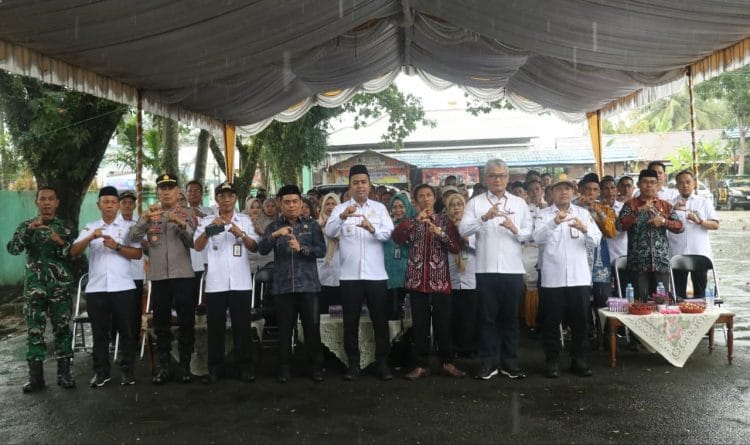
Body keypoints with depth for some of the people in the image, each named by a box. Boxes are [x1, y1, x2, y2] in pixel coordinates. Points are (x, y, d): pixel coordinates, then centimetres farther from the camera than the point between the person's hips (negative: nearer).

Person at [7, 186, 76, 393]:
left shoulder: (65, 227, 5)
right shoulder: (26, 226, 7)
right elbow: (12, 248, -8)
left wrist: (60, 242, -22)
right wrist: (29, 229, -22)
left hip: (61, 286, -1)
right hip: (34, 286, 1)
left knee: (62, 328, 2)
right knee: (34, 330, 2)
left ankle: (64, 373, 10)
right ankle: (35, 376, 9)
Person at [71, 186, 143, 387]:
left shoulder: (128, 227, 6)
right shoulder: (89, 228, 11)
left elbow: (138, 254, -3)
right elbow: (74, 252, -1)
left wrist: (116, 246, -16)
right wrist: (90, 238, -17)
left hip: (123, 287, -1)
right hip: (96, 288, 2)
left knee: (126, 331, 4)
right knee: (99, 332, 8)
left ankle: (127, 369, 14)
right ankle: (101, 371, 18)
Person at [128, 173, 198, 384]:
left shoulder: (187, 214, 5)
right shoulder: (149, 214, 9)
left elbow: (195, 242, -7)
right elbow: (134, 237, -5)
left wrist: (181, 223, -22)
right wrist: (146, 218, -21)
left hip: (183, 275, -2)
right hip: (158, 276, 2)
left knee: (186, 321, 1)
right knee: (161, 323, 8)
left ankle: (184, 366, 12)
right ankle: (163, 366, 16)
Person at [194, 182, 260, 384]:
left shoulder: (245, 220, 8)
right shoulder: (207, 220, 5)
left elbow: (255, 247, 2)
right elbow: (198, 246, -7)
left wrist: (241, 234, -16)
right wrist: (209, 229, -23)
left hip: (240, 282, 0)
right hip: (215, 282, 0)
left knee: (242, 326, 4)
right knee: (215, 327, 5)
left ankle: (245, 366, 12)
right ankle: (215, 368, 14)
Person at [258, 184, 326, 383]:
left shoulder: (312, 225, 5)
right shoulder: (274, 226, 8)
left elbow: (321, 251, -3)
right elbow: (262, 249, -7)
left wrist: (301, 248, -18)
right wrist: (274, 235, -23)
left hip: (308, 284, -1)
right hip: (282, 286, 1)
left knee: (312, 327, 2)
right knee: (285, 329, 6)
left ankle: (317, 366, 15)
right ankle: (284, 368, 18)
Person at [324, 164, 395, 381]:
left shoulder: (379, 208, 7)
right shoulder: (340, 208, 4)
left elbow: (389, 232, -8)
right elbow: (329, 231, -13)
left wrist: (372, 228, -28)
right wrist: (342, 217, -32)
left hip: (375, 274, 0)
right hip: (349, 274, 0)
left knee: (380, 320, 6)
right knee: (351, 321, 6)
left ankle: (382, 362, 18)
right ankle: (353, 363, 18)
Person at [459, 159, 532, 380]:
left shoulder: (520, 203, 11)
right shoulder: (475, 202, 5)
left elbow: (530, 234, 5)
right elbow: (463, 230, -9)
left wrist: (515, 230, -15)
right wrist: (484, 218, -24)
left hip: (513, 269, 2)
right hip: (486, 269, -2)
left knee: (510, 317, 9)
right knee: (487, 317, 5)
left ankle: (509, 362, 19)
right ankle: (488, 362, 14)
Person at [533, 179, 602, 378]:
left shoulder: (584, 213, 9)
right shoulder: (544, 214, 3)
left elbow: (596, 242, 1)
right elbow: (538, 237, -15)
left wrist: (585, 229, -20)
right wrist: (554, 223, -33)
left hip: (579, 277, 2)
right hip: (552, 277, -2)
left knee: (580, 320, 7)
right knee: (551, 321, 3)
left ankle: (579, 360, 19)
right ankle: (552, 360, 13)